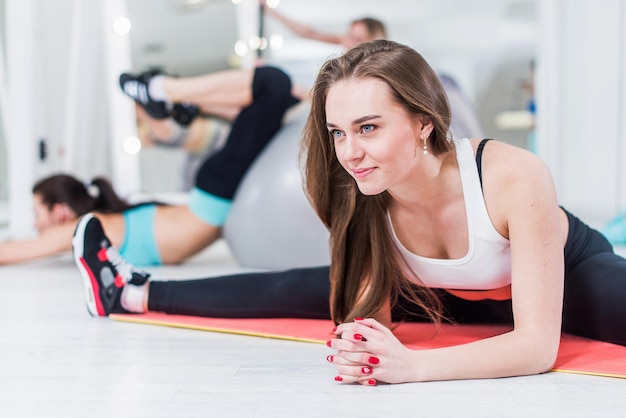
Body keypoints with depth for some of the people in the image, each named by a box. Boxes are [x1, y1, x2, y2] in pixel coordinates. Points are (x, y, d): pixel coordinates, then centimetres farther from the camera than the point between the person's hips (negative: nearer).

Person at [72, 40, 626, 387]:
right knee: (292, 290, 1)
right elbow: (372, 313, -16)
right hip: (444, 295, 3)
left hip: (568, 279, -2)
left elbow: (539, 345, -37)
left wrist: (410, 366, -50)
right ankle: (133, 292, 12)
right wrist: (360, 350, -39)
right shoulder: (368, 193, -24)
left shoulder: (515, 177, -37)